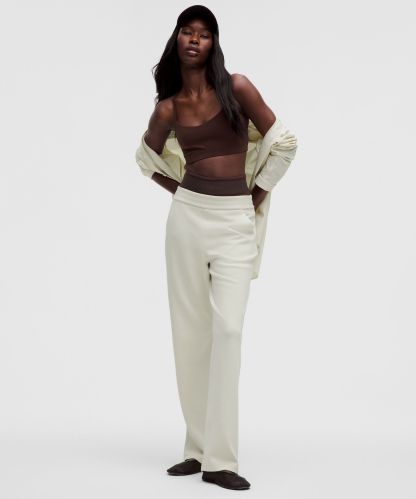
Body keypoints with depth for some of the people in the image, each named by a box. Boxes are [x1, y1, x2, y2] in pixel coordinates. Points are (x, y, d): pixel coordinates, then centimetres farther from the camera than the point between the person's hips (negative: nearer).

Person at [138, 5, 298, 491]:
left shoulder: (236, 87, -2)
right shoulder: (168, 108, 6)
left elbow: (285, 142, 2)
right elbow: (145, 159, 24)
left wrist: (258, 194, 6)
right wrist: (182, 191, 13)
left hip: (235, 220, -3)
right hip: (188, 216, 3)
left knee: (227, 328, -12)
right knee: (190, 331, 3)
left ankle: (219, 458, -9)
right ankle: (198, 447, 12)